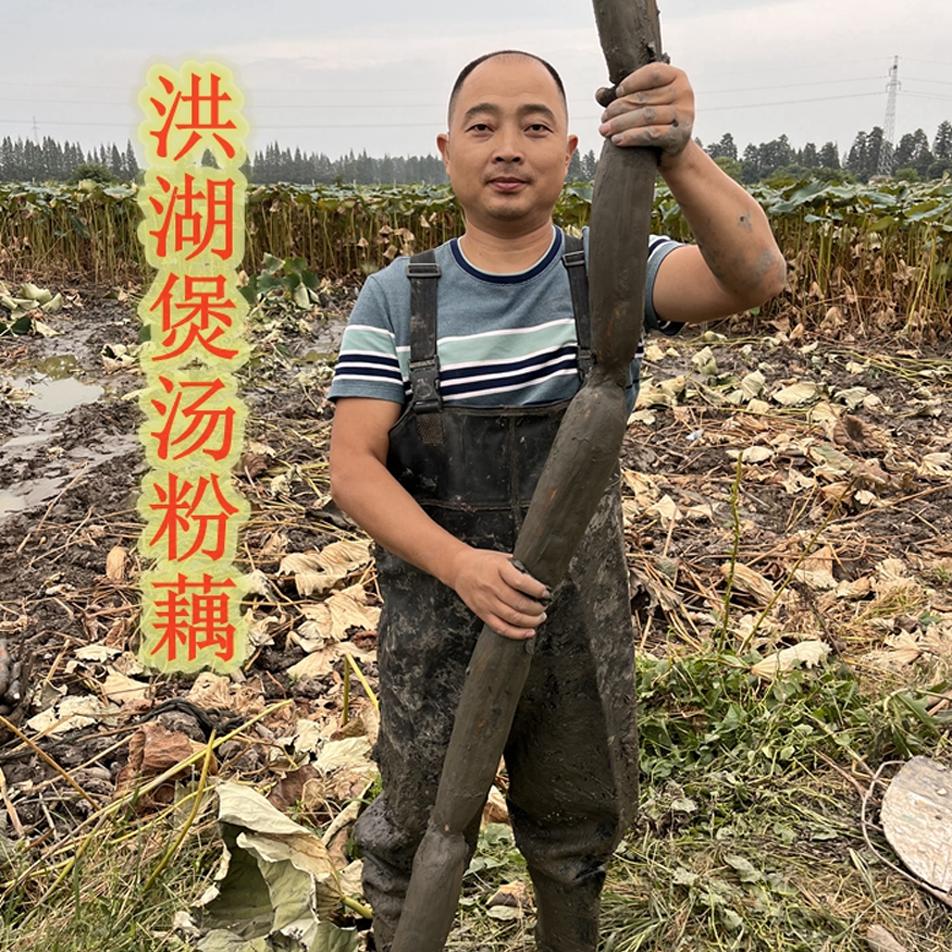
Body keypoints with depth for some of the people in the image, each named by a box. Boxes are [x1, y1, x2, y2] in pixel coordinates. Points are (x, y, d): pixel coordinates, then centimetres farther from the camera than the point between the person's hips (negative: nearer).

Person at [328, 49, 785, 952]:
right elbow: (353, 466, -13)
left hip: (583, 624, 2)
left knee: (578, 828, 25)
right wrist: (459, 565, -29)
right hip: (437, 627, -1)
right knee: (421, 832, 20)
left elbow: (753, 273, -25)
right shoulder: (394, 300, -8)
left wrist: (680, 154, -45)